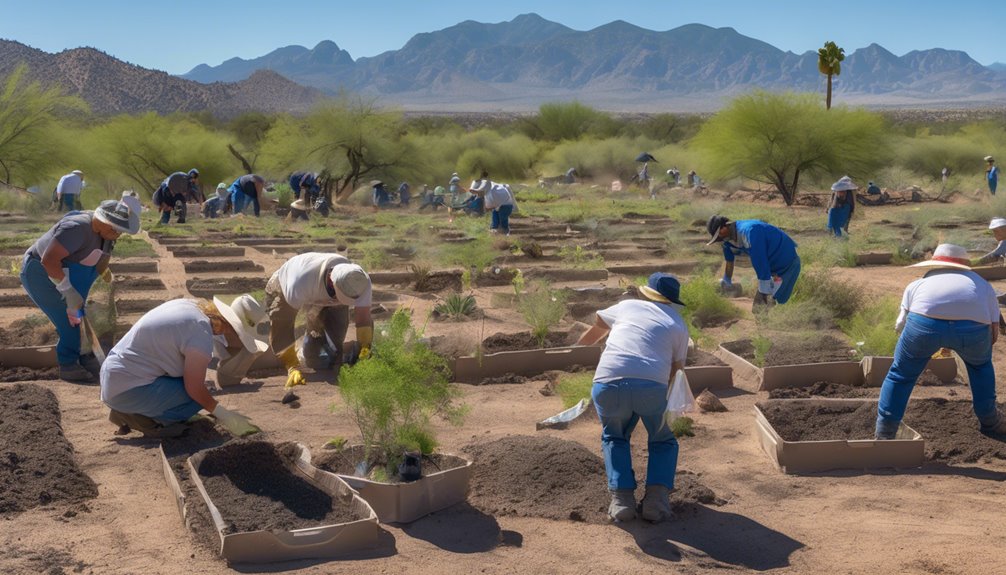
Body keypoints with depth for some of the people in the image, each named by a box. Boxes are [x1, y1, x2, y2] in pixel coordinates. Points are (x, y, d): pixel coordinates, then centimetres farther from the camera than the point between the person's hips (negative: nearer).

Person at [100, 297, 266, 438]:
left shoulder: (190, 305, 5)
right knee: (200, 397, -11)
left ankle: (126, 413, 8)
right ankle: (139, 417, -7)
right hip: (127, 390, -10)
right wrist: (223, 415, -3)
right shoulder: (202, 335, -21)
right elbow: (195, 389, -17)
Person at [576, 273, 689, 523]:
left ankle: (621, 498, 9)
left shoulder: (627, 306, 27)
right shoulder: (678, 324, 23)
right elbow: (676, 369, 24)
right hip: (652, 386, -1)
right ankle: (656, 497, 3)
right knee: (663, 442, 26)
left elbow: (594, 331, 44)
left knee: (614, 438, 29)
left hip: (608, 384, 1)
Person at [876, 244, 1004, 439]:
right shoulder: (980, 282, 39)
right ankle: (990, 421, 44)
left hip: (925, 320, -1)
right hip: (972, 324, 1)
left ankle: (884, 436, 21)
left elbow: (901, 326, 28)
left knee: (900, 375, 21)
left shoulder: (917, 284, 36)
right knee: (980, 364, 34)